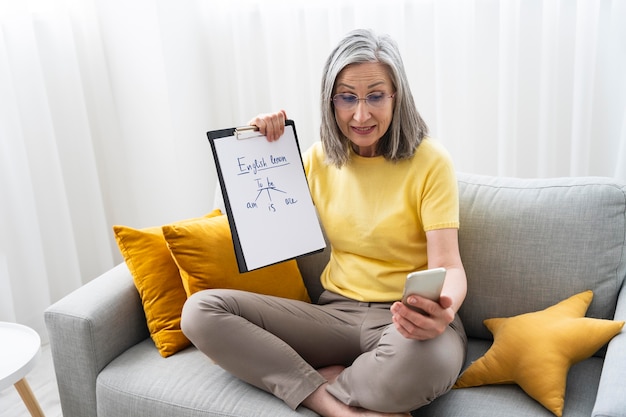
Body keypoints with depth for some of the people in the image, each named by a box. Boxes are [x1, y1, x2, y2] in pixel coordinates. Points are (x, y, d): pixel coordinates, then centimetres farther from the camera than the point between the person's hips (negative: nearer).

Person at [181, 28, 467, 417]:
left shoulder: (430, 161, -6)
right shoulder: (320, 158, 7)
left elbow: (448, 266, -12)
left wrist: (442, 310, -36)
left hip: (406, 321, -4)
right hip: (337, 311, 4)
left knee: (423, 362, -42)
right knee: (201, 310, -15)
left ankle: (315, 385, -11)